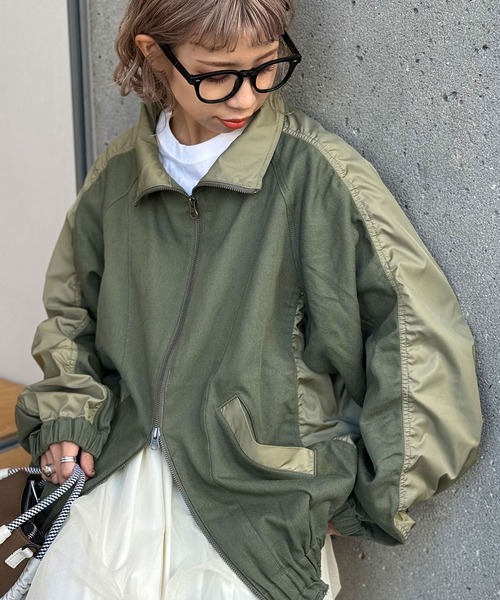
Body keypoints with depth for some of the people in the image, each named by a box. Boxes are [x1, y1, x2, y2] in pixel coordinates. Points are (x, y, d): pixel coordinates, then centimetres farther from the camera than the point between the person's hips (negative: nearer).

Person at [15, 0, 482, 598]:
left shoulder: (318, 172, -11)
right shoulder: (117, 173, 4)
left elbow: (421, 329, -9)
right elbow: (70, 308, 20)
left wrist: (373, 497, -5)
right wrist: (65, 411, 6)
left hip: (262, 497, -3)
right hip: (120, 473, 4)